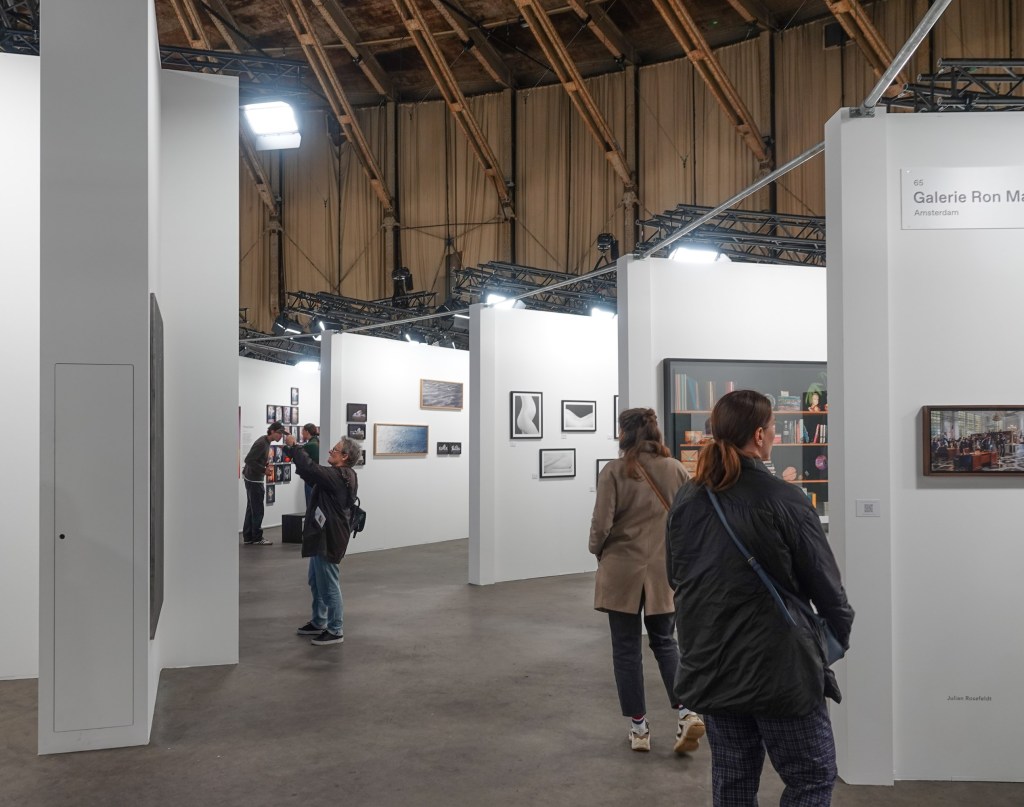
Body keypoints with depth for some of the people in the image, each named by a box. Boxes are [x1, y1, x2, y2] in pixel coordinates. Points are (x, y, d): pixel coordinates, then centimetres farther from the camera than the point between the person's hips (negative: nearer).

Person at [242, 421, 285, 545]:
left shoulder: (267, 442, 8)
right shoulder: (262, 443, -20)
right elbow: (249, 460, -24)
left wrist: (266, 464, 1)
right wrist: (264, 470, -22)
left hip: (252, 479, 10)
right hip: (254, 480, -10)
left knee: (251, 509, 13)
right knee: (258, 510, -2)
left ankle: (248, 537, 18)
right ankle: (257, 538, 5)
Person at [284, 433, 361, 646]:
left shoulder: (337, 477, -21)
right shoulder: (340, 475, 11)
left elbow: (310, 469, -30)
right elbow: (311, 471, 16)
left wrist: (293, 446, -17)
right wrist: (293, 450, 7)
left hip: (329, 537, -11)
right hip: (323, 534, 11)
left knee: (328, 584, -2)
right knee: (315, 580, 21)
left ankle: (336, 631, 8)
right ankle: (318, 623, 35)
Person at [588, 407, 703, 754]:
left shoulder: (614, 471, -11)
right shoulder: (675, 469, -2)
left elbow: (601, 523, -13)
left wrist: (598, 550, 8)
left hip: (622, 571, -3)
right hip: (665, 570, 3)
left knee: (627, 649, 10)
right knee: (664, 641, 20)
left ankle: (638, 727, 17)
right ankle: (686, 712, 4)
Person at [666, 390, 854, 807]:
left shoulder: (685, 500, 0)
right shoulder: (785, 500, -16)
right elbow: (825, 583, -9)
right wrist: (841, 633, 10)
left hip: (711, 666, 6)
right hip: (778, 666, -6)